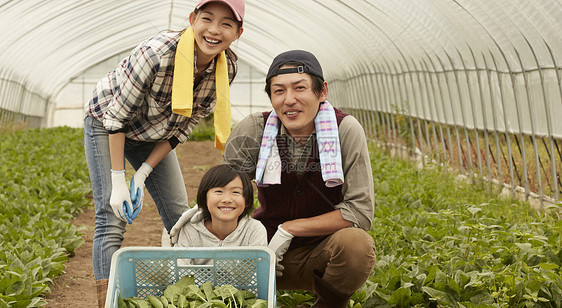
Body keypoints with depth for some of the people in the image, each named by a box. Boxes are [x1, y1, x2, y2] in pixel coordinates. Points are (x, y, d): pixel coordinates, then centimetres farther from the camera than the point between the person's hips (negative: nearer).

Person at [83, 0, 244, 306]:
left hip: (152, 134, 5)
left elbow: (184, 126, -8)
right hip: (106, 123, -5)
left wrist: (143, 173, -13)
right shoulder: (158, 52, -35)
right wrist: (118, 181, -24)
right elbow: (116, 117, -26)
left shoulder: (226, 68, -18)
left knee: (179, 215, 5)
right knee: (111, 218, -13)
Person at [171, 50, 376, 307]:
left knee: (356, 243, -34)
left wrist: (289, 229, -18)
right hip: (268, 250, 1)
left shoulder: (345, 130, -14)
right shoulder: (253, 130, -9)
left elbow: (360, 212, -17)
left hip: (321, 253, -1)